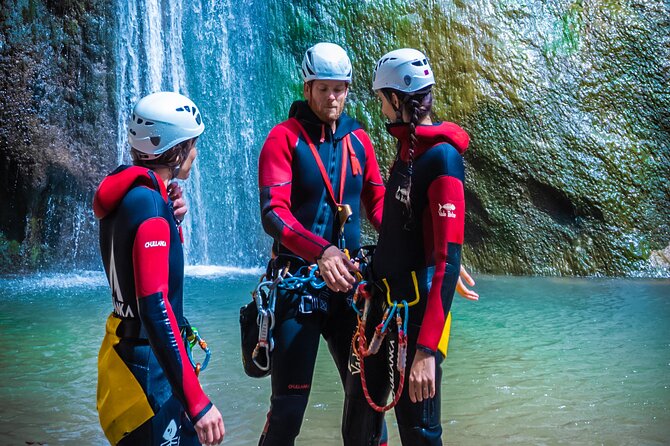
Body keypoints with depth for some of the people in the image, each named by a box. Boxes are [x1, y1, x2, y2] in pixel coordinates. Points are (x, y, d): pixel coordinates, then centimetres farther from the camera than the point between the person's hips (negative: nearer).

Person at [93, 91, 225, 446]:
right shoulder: (149, 204, -21)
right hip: (151, 363, -9)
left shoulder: (126, 195, 5)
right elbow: (155, 306, -30)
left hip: (128, 347, 9)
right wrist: (197, 401, -33)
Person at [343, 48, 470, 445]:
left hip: (417, 313, -9)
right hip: (383, 305, 9)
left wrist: (427, 349, -28)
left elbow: (448, 259, -23)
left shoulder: (441, 157, -17)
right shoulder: (406, 146, 10)